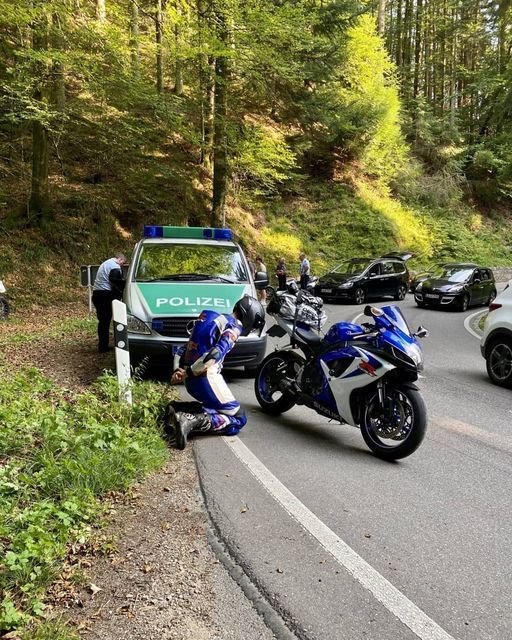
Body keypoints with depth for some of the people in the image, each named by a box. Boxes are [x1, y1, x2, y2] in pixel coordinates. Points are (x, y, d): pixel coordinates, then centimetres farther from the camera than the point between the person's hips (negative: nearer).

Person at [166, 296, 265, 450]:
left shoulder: (215, 319, 23)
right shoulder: (234, 326, -5)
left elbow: (189, 347, 20)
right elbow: (217, 352, -21)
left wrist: (180, 370, 12)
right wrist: (188, 372, -20)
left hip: (191, 379, 9)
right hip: (206, 377, -9)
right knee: (238, 419, -2)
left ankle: (177, 409, 6)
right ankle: (192, 421, -21)